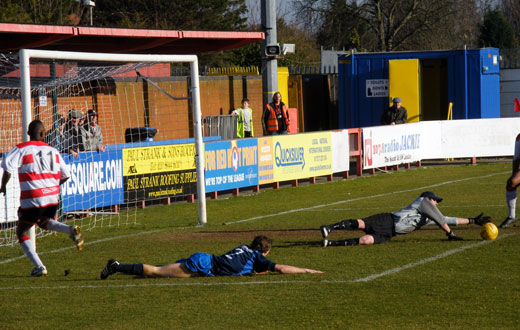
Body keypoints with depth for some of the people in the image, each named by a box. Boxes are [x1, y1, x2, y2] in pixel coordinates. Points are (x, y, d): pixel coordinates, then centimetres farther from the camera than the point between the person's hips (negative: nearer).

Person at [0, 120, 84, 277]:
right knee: (44, 222, 33)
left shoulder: (21, 149, -4)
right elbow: (66, 175, 15)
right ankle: (71, 230, 3)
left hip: (32, 199, -5)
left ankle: (39, 267, -2)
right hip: (52, 197, 5)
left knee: (22, 232, 11)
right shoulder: (53, 150, 11)